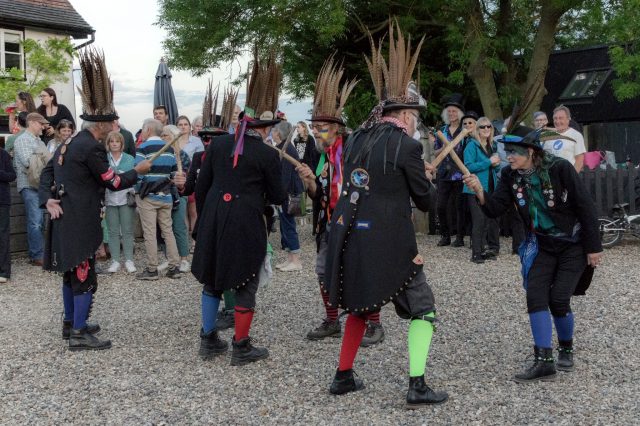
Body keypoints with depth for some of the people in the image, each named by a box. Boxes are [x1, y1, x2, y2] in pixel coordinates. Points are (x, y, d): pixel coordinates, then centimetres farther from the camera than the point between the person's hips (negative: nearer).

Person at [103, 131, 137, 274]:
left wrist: (134, 192, -5)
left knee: (127, 231, 2)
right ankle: (115, 260, 10)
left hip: (126, 199, 0)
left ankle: (129, 260, 9)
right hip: (110, 200, 0)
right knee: (113, 231, 4)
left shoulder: (130, 159, 6)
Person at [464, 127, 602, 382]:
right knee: (535, 297, -9)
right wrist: (480, 192, -32)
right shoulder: (511, 176, -6)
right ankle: (544, 362, -5)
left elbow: (585, 207, -16)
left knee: (558, 299, -11)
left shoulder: (560, 168, -21)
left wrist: (594, 247, -14)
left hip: (574, 246, -5)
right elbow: (495, 209, -11)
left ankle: (566, 349, 17)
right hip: (542, 245, 5)